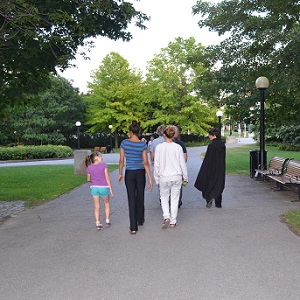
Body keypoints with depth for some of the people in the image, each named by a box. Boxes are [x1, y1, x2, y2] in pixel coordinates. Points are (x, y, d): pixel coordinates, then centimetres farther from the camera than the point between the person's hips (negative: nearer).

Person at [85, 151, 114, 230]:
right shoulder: (104, 165, -6)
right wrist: (111, 189, -3)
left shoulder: (89, 168, 3)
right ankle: (107, 221, 19)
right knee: (107, 203, 19)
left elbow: (88, 179, 15)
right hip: (104, 187, -2)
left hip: (94, 187, 2)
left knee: (96, 206, 8)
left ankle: (98, 223, 4)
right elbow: (107, 178, -7)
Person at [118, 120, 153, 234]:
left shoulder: (124, 143, -6)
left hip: (129, 173, 0)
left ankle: (133, 227, -1)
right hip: (140, 173, 0)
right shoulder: (143, 145, -9)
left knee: (131, 199, 3)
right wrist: (150, 178, -5)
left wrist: (120, 174, 11)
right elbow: (146, 163, -10)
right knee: (140, 197, 20)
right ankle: (140, 220, 39)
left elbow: (121, 161, -2)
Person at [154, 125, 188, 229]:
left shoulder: (159, 147, -9)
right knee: (174, 199, 12)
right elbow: (182, 164, -2)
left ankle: (166, 217, -1)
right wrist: (185, 177, 10)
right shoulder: (178, 147, -8)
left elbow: (156, 164, -4)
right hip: (176, 177, 1)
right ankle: (173, 221, 18)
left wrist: (156, 178, 8)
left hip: (164, 177, 0)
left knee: (164, 198, 17)